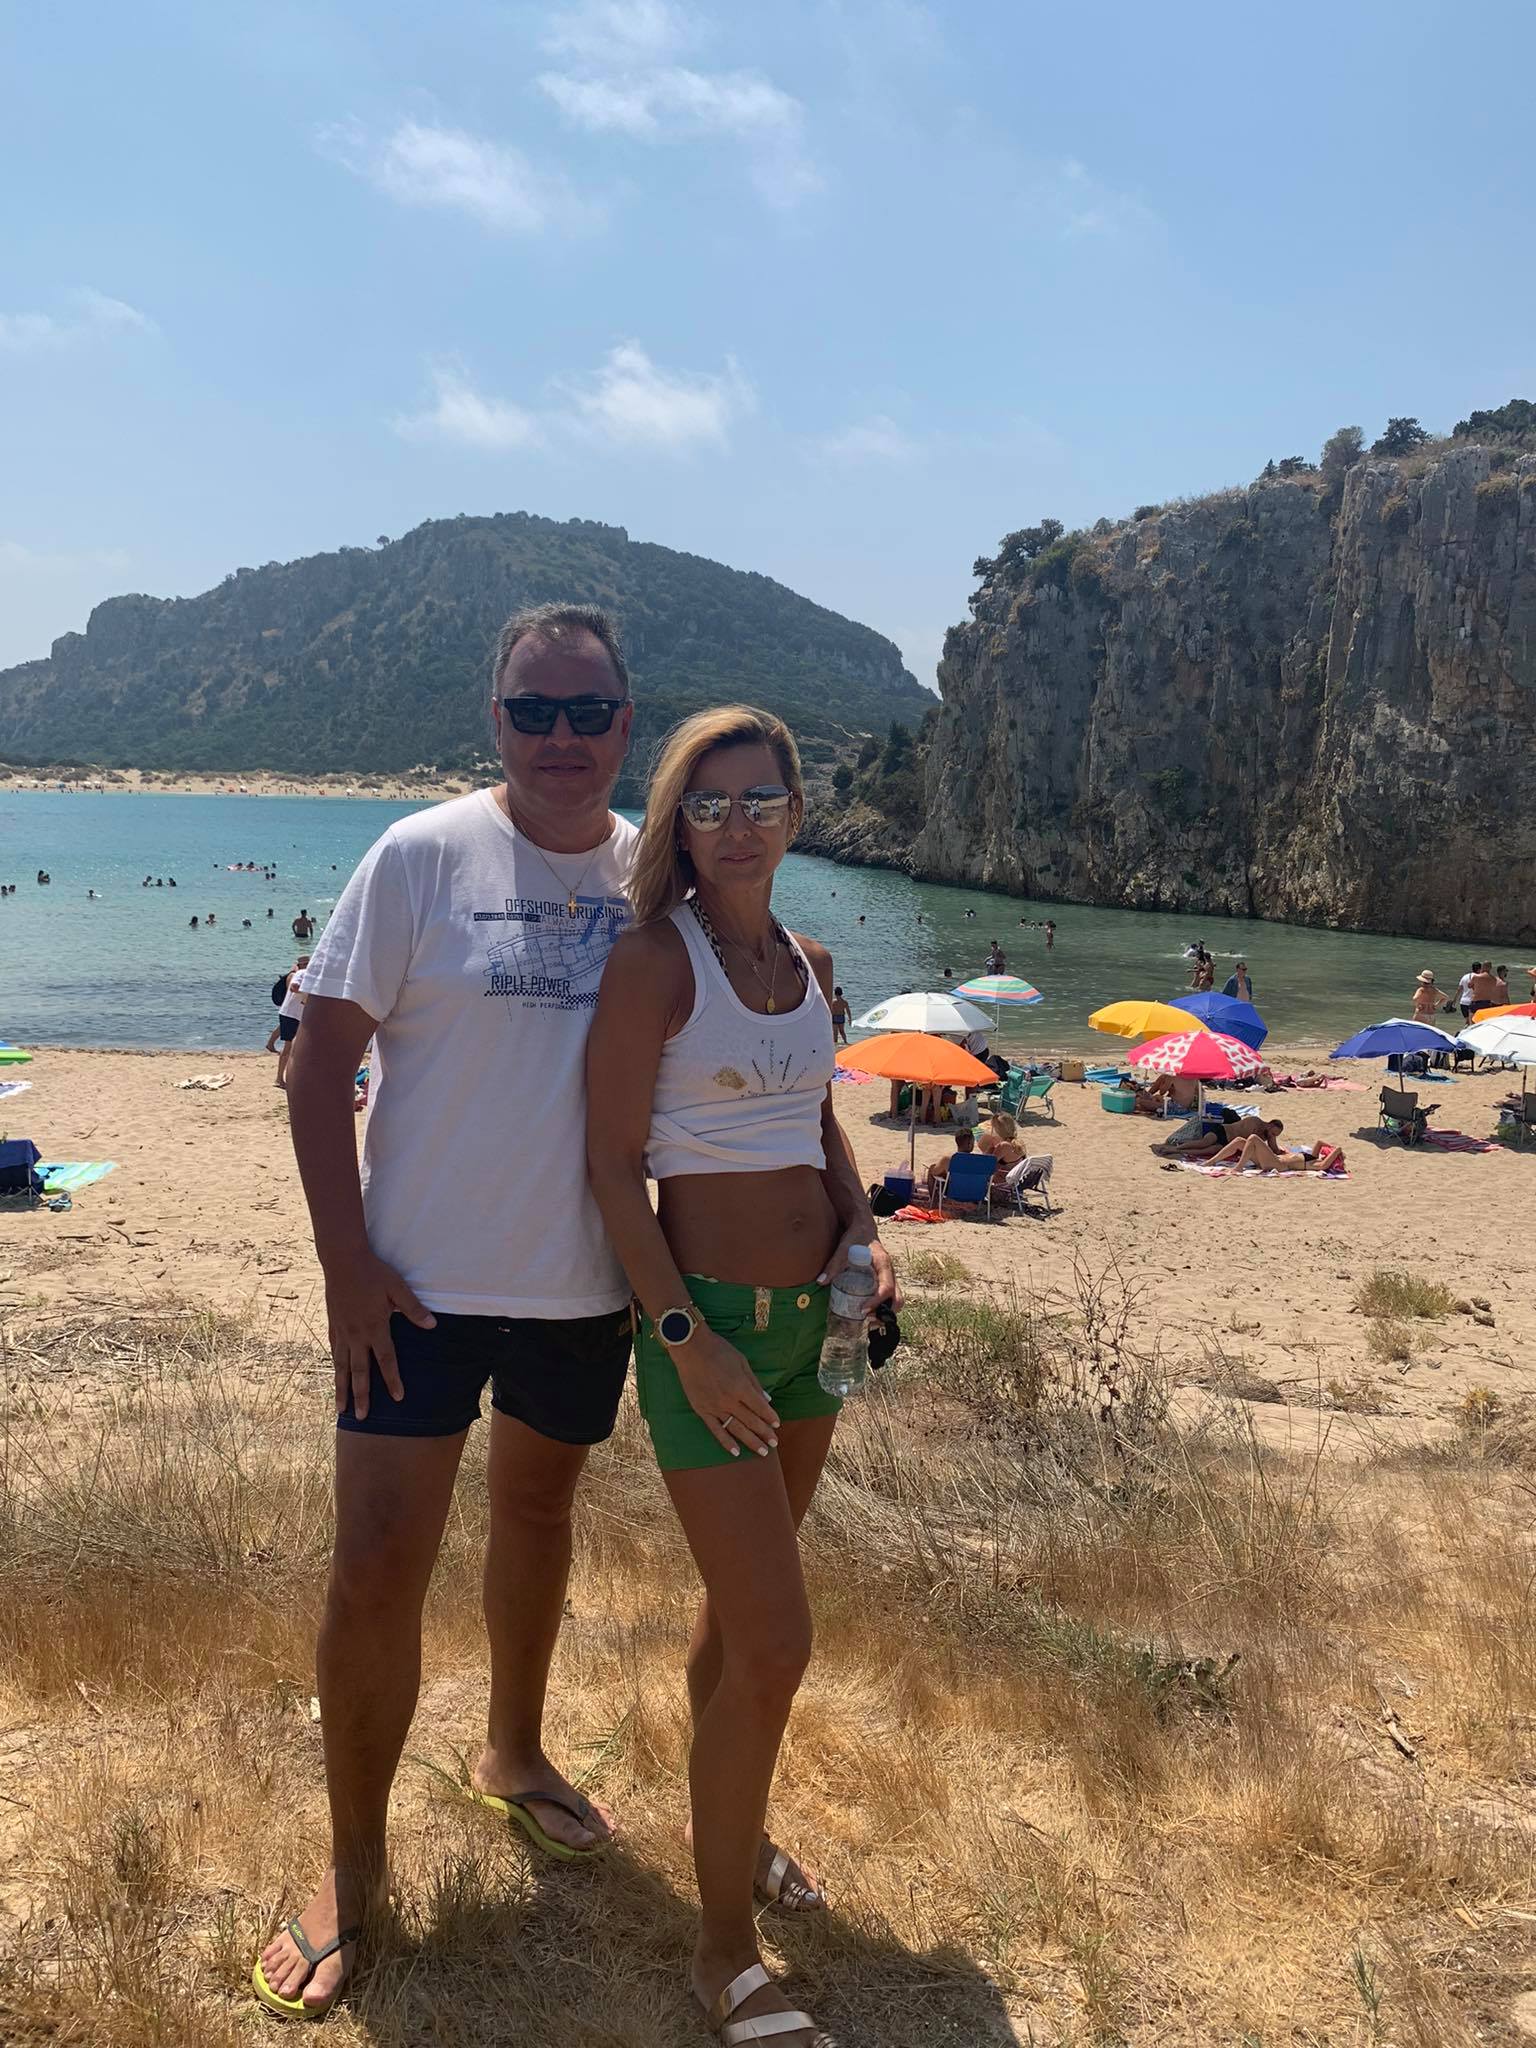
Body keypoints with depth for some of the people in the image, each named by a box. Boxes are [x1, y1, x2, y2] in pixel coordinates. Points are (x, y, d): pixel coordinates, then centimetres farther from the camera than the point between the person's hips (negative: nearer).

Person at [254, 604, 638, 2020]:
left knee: (538, 1514, 22)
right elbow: (322, 1062, -10)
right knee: (377, 1570, -2)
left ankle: (515, 1753, 47)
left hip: (586, 1280, 4)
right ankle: (355, 1866, 20)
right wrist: (346, 1261, -14)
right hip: (424, 1277, -4)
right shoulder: (422, 857, -11)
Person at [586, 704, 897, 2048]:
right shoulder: (656, 959, -13)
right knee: (777, 1643, -6)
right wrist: (686, 1338, -20)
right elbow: (612, 1163, -15)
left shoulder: (807, 964, 7)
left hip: (812, 1315, 7)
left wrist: (865, 1230, 3)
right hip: (705, 1318, -6)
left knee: (743, 1603, 22)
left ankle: (735, 1828, 45)